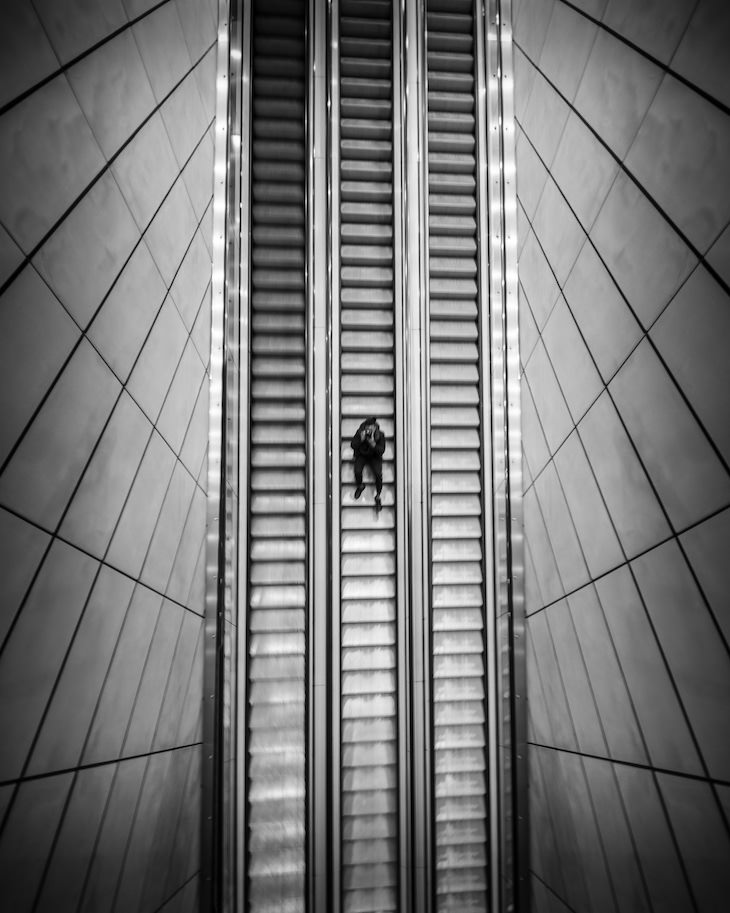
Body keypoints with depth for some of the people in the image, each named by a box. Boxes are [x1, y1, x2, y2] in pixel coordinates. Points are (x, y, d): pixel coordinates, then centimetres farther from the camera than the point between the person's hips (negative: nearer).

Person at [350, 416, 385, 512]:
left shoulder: (380, 435, -19)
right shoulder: (360, 432, -19)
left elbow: (382, 450, -19)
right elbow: (352, 445, -16)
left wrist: (373, 444, -37)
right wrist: (361, 439, -34)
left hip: (375, 456, -1)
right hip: (361, 455, 1)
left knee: (378, 474, -24)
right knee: (357, 472, -26)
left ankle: (378, 496, 0)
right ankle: (360, 486, 11)